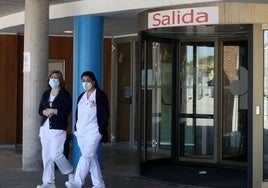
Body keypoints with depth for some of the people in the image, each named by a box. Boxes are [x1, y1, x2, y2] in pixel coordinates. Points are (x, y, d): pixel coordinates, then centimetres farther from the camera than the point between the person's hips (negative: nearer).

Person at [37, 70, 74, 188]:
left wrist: (54, 111, -15)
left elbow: (67, 111, -12)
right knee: (46, 156, 4)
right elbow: (40, 110, 14)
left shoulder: (65, 94, -3)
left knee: (56, 154, -11)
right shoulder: (46, 94, 16)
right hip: (45, 128, 6)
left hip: (58, 129, -6)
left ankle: (70, 172, 16)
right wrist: (45, 112, -7)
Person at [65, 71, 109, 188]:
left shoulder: (100, 95, -2)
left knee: (87, 156, -16)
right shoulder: (81, 96, 18)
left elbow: (105, 114, -7)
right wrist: (76, 128, 12)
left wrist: (101, 130, -13)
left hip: (94, 131, -7)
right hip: (81, 132, 7)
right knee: (91, 158, 9)